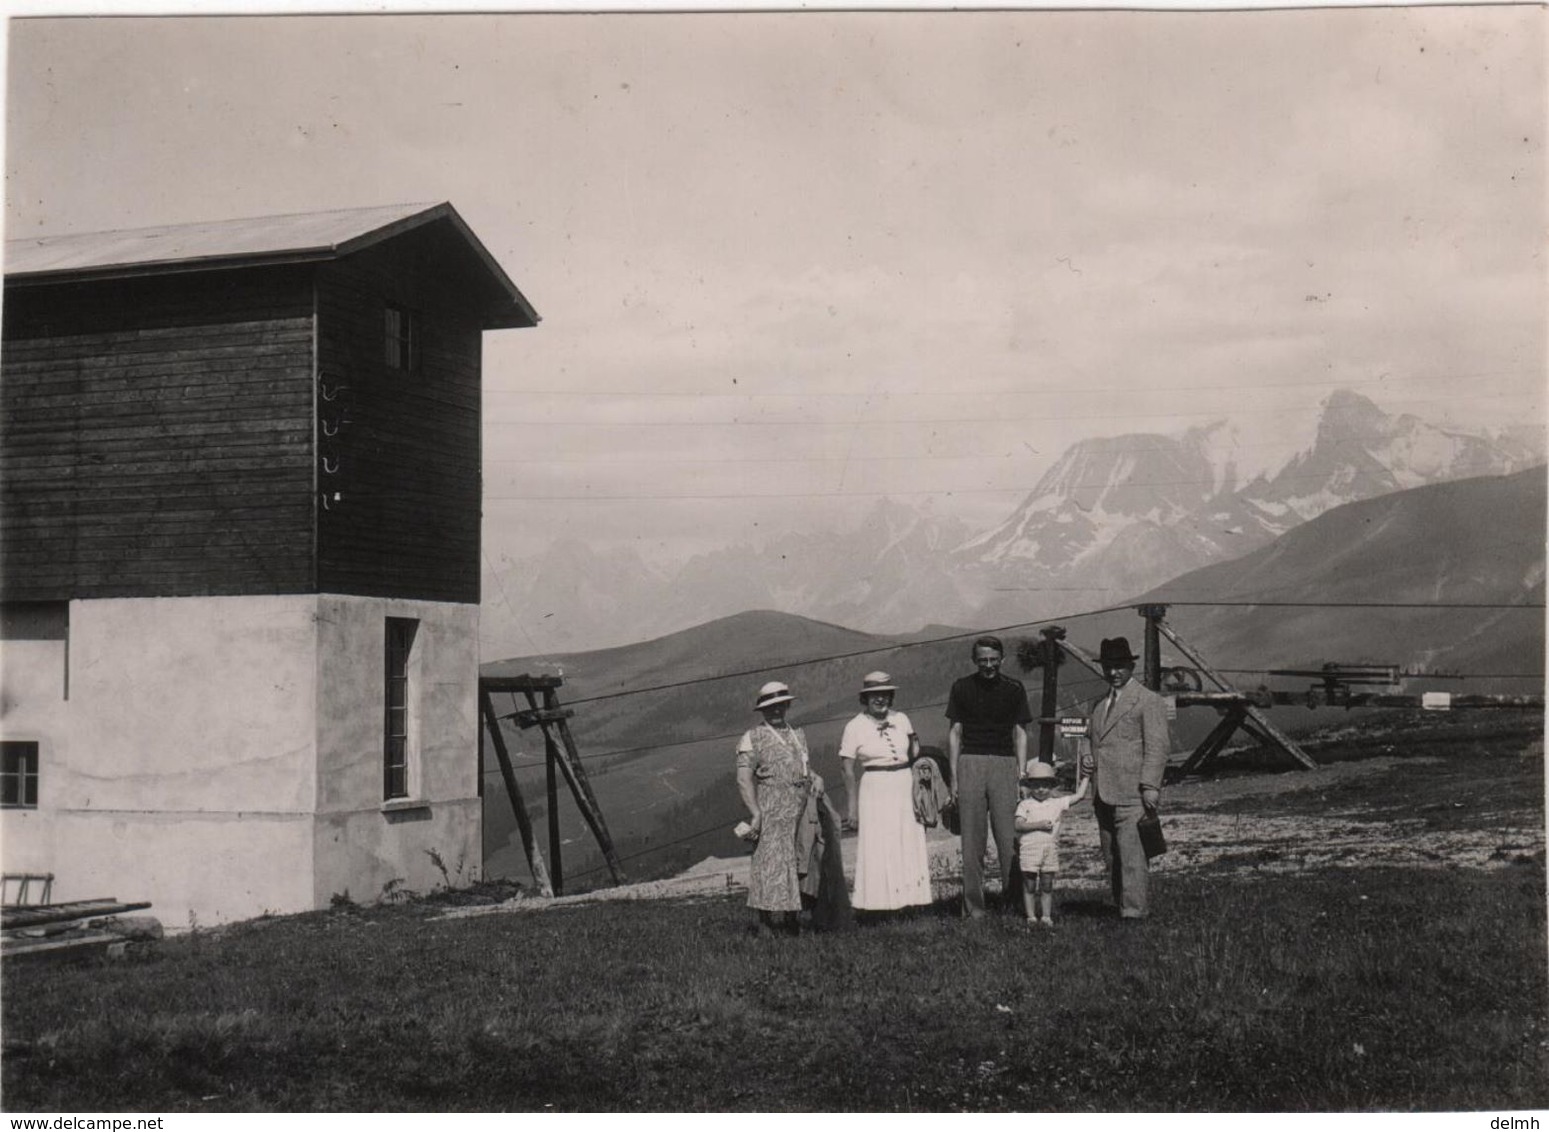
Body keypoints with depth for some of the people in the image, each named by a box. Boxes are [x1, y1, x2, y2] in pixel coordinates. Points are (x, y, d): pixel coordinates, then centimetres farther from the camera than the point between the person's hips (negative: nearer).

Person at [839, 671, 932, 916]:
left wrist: (915, 745, -1)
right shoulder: (855, 727, -4)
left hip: (905, 786, 5)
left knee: (910, 847, 5)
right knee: (878, 849, -6)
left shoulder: (901, 719, 8)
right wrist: (853, 809, -8)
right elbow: (848, 771, -4)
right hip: (875, 789, -4)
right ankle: (879, 905, -4)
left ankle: (908, 901, 12)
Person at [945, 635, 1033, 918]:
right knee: (972, 840, 0)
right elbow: (955, 733, 10)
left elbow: (1020, 734, 9)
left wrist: (1022, 776, 0)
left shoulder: (1014, 689, 8)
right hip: (970, 764, 0)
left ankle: (1012, 896, 3)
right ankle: (973, 905, 3)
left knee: (1008, 836, -7)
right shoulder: (962, 688, 8)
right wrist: (954, 776, 3)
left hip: (1004, 764, 0)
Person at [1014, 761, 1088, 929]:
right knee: (1029, 886, 2)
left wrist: (1085, 778, 9)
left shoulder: (1057, 804, 9)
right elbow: (1018, 825, -9)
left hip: (1051, 851, 2)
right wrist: (1038, 825, -17)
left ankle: (1046, 916, 12)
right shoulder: (1025, 805, 2)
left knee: (1047, 886, 6)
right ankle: (1031, 916, 8)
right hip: (1030, 850, -2)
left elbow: (1079, 795, 11)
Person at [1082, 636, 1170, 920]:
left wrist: (1150, 787, -17)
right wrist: (1091, 761, 11)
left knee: (1131, 854, -13)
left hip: (1131, 795, -7)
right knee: (1111, 859, 7)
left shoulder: (1149, 701, -2)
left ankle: (1134, 913, -12)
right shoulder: (1100, 705, 22)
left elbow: (1158, 746, -9)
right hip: (1104, 795, 8)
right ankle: (1120, 908, 12)